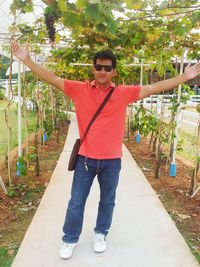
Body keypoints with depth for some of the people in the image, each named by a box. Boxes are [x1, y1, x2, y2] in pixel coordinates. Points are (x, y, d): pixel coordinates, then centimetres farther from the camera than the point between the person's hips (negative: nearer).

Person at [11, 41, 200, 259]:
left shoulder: (124, 93, -2)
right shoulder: (80, 89, -3)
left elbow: (155, 88, 0)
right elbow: (52, 79, -2)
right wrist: (27, 60, -7)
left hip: (112, 160, 1)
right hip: (85, 157, 0)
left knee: (107, 201, 17)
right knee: (76, 201, 11)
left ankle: (100, 234, 41)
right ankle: (69, 240, 31)